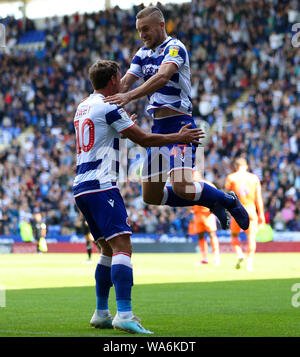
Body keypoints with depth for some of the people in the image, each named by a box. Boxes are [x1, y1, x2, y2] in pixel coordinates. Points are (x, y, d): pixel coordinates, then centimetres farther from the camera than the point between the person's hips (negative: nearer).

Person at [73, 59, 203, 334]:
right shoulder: (109, 108, -8)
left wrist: (125, 127, 50)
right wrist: (180, 137, 7)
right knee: (122, 247, -16)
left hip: (81, 187, 9)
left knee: (109, 249, 18)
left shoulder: (82, 107, 18)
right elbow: (144, 139, -5)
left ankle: (101, 313, 20)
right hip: (101, 186, -9)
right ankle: (124, 315, -27)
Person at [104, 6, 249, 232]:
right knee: (151, 197, 7)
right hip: (158, 128, 8)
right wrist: (100, 98, -12)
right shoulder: (143, 54, 14)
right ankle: (212, 201, 23)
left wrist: (130, 96, -39)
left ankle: (229, 200, 5)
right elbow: (124, 83, 7)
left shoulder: (174, 48, -11)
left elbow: (162, 77, -29)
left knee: (182, 187, -24)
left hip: (180, 125, -8)